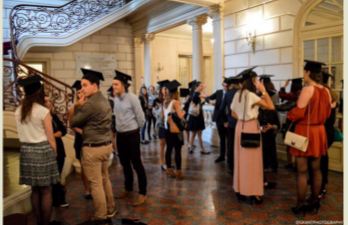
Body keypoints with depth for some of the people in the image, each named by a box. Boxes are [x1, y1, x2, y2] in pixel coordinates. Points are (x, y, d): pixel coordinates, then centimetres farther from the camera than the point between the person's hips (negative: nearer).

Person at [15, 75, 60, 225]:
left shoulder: (18, 111, 4)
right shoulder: (43, 111, -13)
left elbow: (22, 134, 12)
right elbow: (51, 139, -10)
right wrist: (54, 154, 2)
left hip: (26, 151, 6)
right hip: (42, 151, -6)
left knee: (35, 190, 16)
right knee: (46, 191, 5)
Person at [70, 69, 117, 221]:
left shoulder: (90, 103, -20)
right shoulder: (104, 101, 9)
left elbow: (73, 122, -9)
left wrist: (79, 106, -1)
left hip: (93, 148, -9)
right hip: (106, 145, 9)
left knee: (95, 183, 3)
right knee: (105, 179, 20)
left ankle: (100, 216, 15)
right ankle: (110, 209, 32)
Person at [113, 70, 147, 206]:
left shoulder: (132, 98, -15)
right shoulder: (116, 99, 5)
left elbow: (140, 117, -11)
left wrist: (136, 129, 2)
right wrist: (118, 129, 14)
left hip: (132, 135, -6)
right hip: (120, 135, 7)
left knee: (136, 164, 0)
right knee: (125, 163, 17)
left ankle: (142, 194, 11)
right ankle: (128, 189, 35)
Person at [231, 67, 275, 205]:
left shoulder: (237, 94, 7)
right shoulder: (251, 95, -16)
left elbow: (233, 114, 13)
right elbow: (271, 106, -17)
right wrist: (264, 91, -11)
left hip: (240, 127, 7)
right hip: (251, 128, -7)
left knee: (241, 159, 13)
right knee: (252, 161, 0)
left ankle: (240, 190, 21)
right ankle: (253, 193, 7)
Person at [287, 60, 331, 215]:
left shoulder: (307, 90, -18)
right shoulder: (326, 91, 5)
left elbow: (298, 113, -18)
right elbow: (327, 113, 14)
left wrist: (289, 115, 2)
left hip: (304, 132, -7)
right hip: (319, 131, 7)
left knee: (302, 171, 1)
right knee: (316, 169, 15)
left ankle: (300, 205, 9)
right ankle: (314, 202, 25)